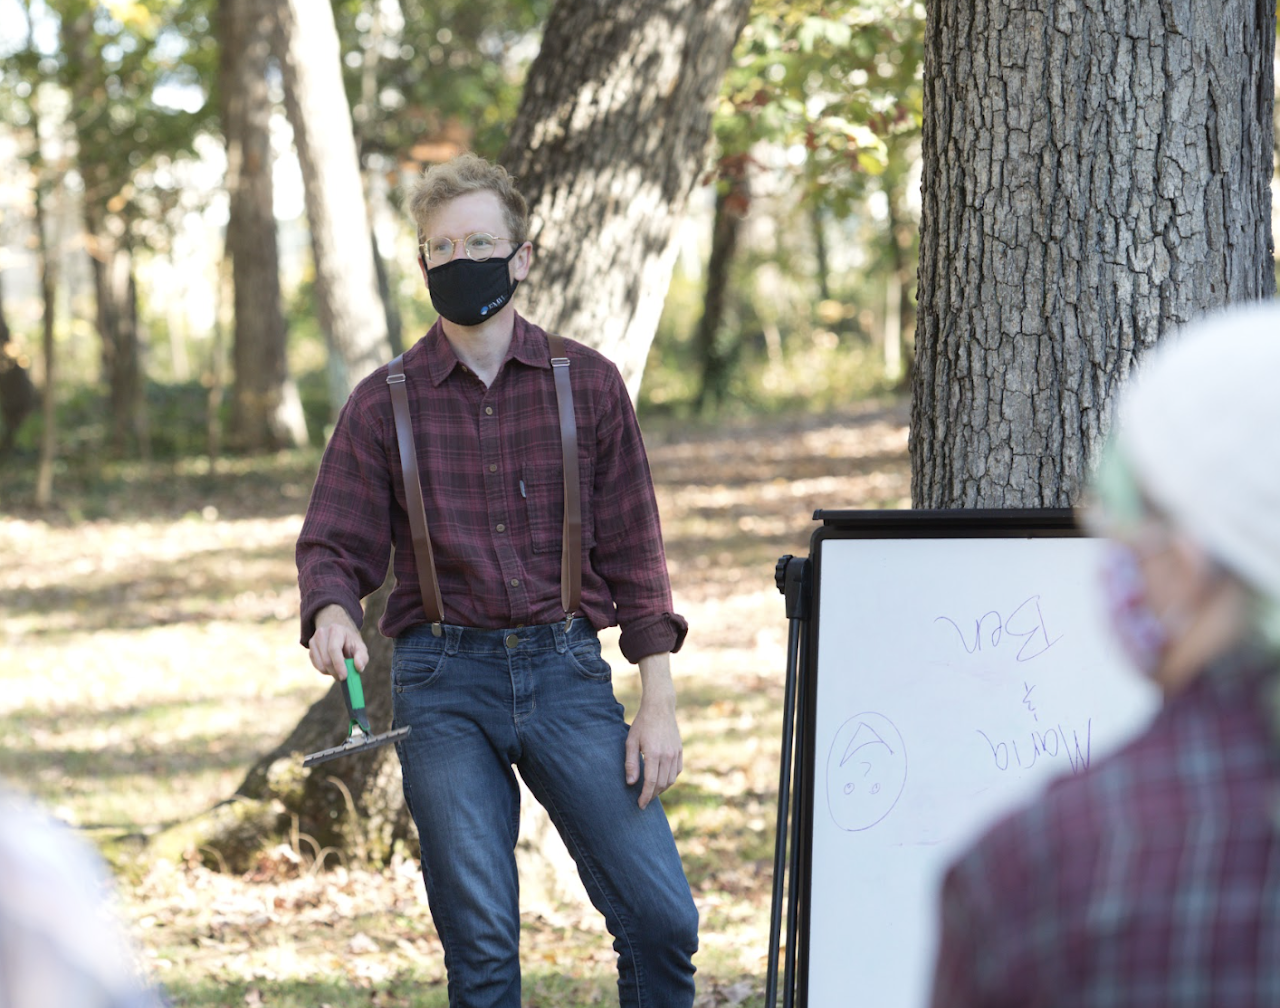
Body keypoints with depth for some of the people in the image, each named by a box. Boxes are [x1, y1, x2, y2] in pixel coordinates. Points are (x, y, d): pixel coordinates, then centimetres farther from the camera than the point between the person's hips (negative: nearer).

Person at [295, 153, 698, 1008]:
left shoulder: (589, 386, 5)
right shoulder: (383, 407, 5)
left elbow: (633, 554, 6)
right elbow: (336, 547, 4)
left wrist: (659, 707, 0)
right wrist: (332, 613, -21)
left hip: (565, 671, 0)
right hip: (444, 681, 0)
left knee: (661, 918, -8)